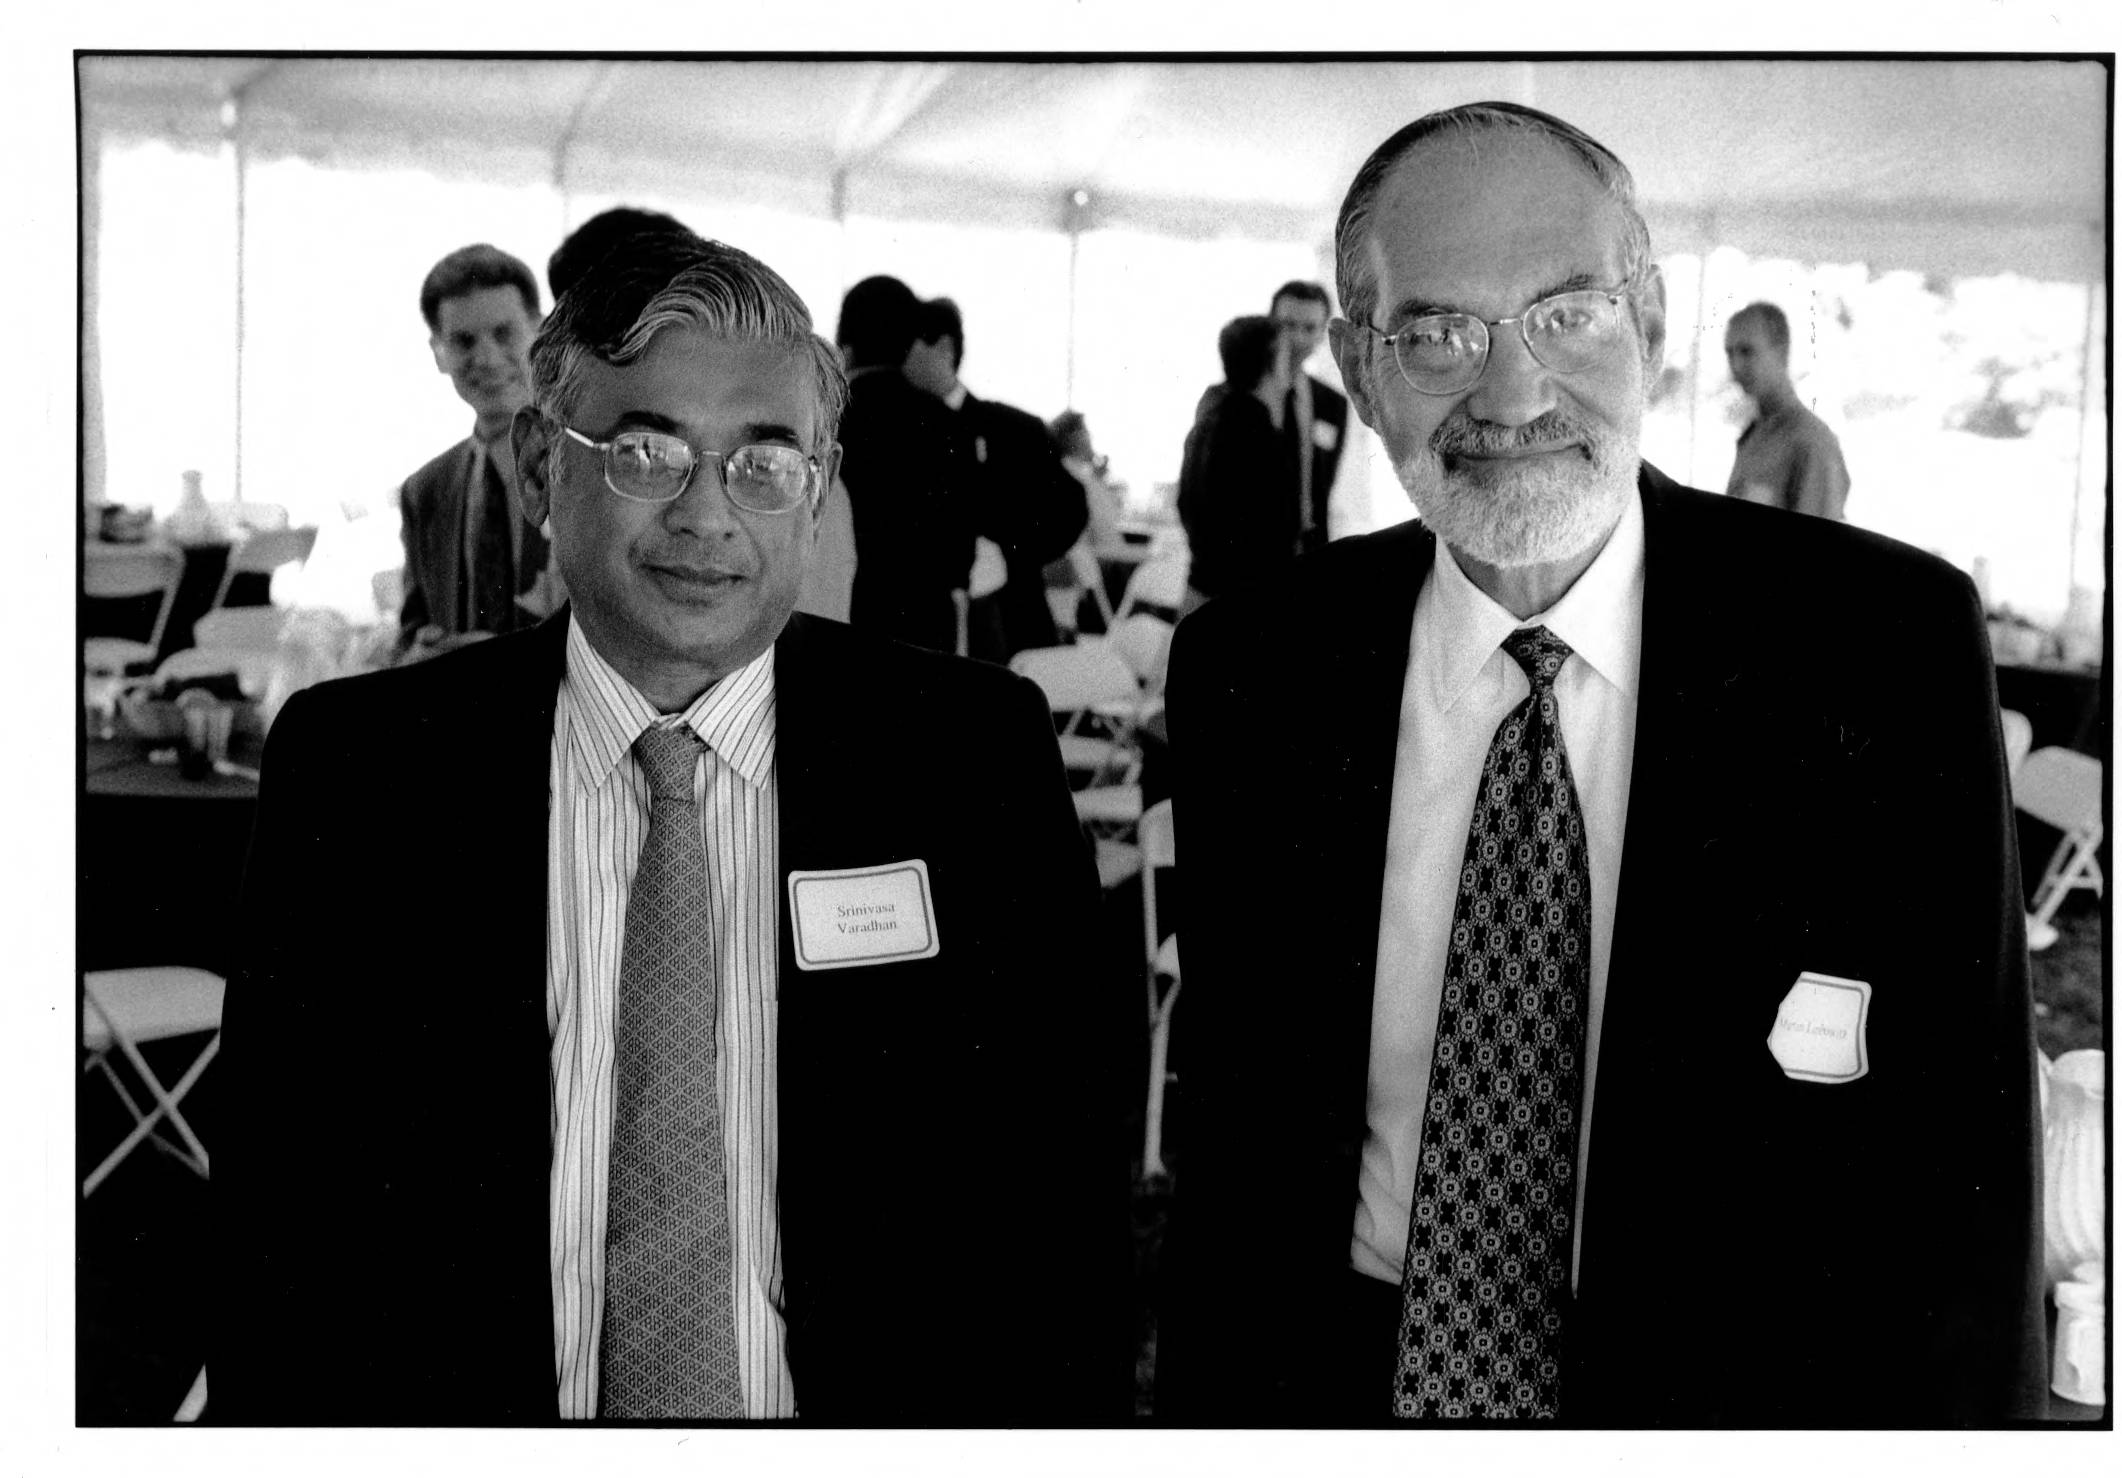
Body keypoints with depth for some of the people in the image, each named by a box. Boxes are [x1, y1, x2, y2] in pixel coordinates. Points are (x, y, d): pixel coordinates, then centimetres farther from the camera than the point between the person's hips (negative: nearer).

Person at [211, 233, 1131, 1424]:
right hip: (470, 1410, 0)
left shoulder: (977, 756, -10)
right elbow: (283, 1225, -5)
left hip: (873, 1407, 1)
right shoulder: (353, 770, -8)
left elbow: (1060, 1184, -7)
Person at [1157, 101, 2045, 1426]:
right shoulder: (1249, 672, -7)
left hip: (1744, 1396, -1)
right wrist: (1211, 1407, -3)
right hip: (1337, 1384, 2)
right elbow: (1233, 1123, 0)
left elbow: (1958, 1163, -10)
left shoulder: (1886, 646, -14)